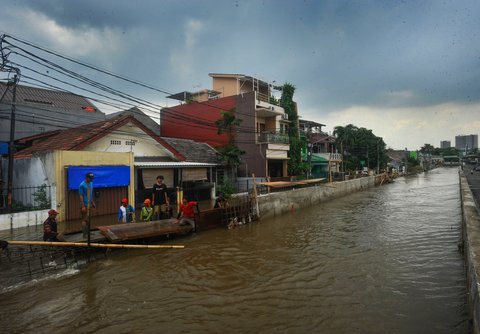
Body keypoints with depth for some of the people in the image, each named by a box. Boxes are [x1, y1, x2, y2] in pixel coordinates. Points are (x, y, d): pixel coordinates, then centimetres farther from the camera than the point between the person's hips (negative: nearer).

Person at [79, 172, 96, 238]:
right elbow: (81, 196, -16)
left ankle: (88, 232, 25)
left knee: (88, 219, 15)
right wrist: (83, 206, -20)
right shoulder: (82, 185, -15)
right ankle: (84, 234, 1)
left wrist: (93, 203, 18)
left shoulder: (91, 183, 8)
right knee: (84, 219, -4)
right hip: (85, 205, -7)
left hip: (90, 204, 7)